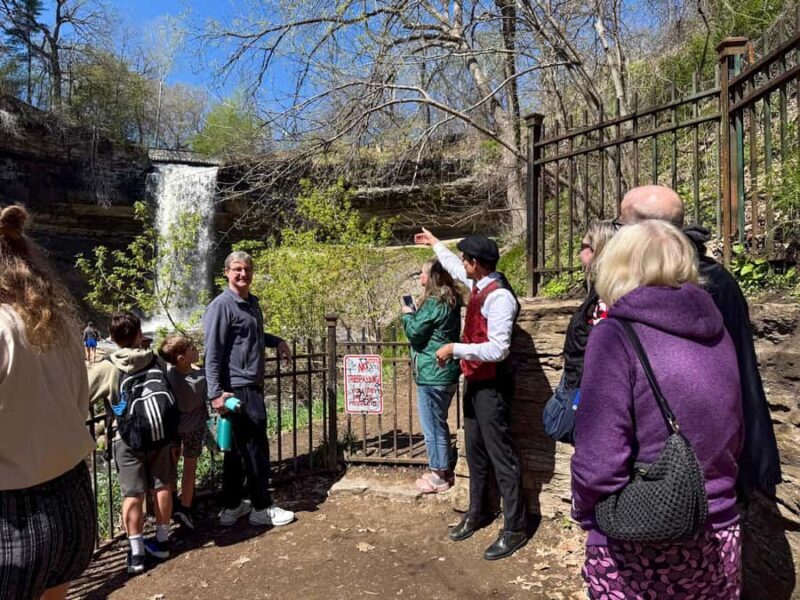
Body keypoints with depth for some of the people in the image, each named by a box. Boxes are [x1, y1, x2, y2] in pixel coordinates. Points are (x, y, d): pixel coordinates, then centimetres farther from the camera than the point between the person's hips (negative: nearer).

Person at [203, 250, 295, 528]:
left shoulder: (252, 302, 13)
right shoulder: (222, 305, -14)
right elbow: (212, 352, -18)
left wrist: (276, 341, 15)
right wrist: (215, 392, -23)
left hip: (252, 386, 9)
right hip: (238, 388, -9)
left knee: (238, 449, 15)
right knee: (256, 449, 0)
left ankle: (232, 507, 27)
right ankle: (262, 508, 14)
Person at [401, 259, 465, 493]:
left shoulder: (433, 303, -17)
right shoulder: (450, 302, 11)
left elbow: (415, 332, -14)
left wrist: (408, 315, 2)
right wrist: (414, 315, 10)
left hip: (431, 375, -10)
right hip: (446, 373, 10)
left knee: (432, 427, 2)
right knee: (439, 424, 19)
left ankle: (439, 476, 13)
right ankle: (443, 471, 30)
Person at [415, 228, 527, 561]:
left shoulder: (499, 297, -23)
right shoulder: (479, 284, 5)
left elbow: (498, 349, -28)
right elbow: (456, 269, 27)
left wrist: (454, 349, -23)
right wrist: (436, 243, 40)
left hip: (491, 386, -10)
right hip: (475, 381, 10)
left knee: (500, 455, 1)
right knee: (475, 451, 20)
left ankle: (514, 529, 16)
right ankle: (478, 512, 36)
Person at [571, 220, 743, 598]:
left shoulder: (616, 335, -19)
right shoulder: (715, 330, 0)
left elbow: (600, 463, -23)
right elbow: (735, 441, 11)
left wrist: (584, 512, -3)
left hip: (638, 551, -5)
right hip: (719, 539, 6)